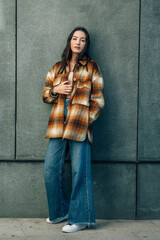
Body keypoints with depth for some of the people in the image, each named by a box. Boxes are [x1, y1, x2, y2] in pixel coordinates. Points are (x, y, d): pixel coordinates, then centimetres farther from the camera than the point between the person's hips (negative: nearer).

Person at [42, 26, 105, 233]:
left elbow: (98, 99, 4)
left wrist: (87, 120, -6)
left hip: (80, 125, -4)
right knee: (51, 169, 2)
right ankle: (60, 211, 19)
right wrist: (56, 90, -1)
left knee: (79, 171, -6)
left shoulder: (91, 68, 8)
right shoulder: (57, 68, 18)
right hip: (57, 124, 4)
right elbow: (45, 95, 20)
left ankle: (80, 218, 0)